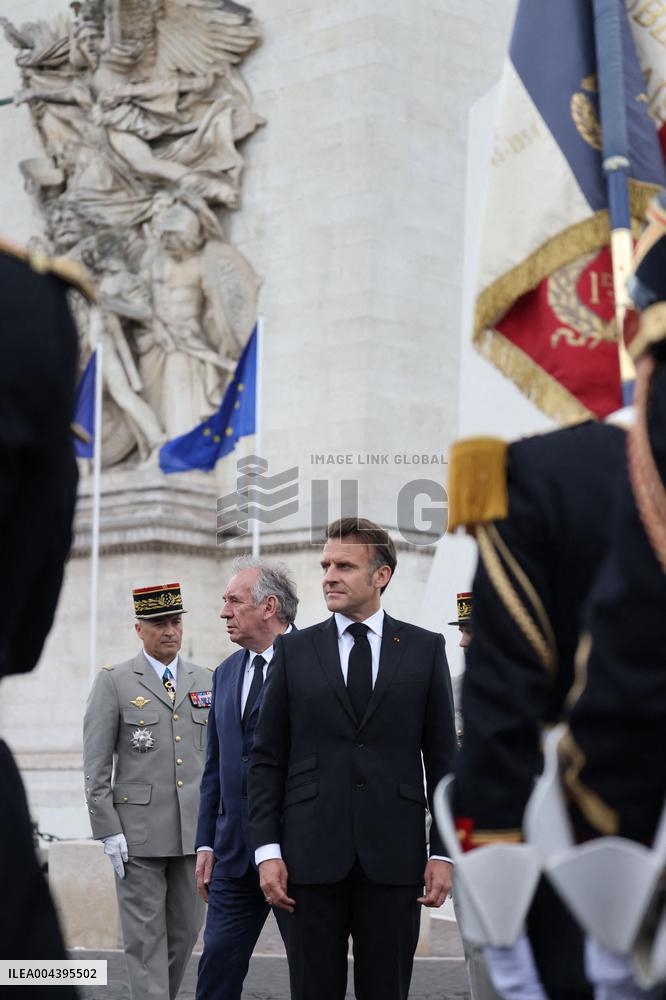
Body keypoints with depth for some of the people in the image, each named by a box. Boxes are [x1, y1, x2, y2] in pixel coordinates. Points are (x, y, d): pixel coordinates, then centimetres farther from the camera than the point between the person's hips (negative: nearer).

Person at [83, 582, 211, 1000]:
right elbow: (96, 765, -4)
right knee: (146, 934, -1)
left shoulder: (204, 681, 11)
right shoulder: (114, 682, -1)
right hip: (138, 832, -4)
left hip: (195, 831, 4)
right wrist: (109, 831, -10)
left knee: (186, 931, 9)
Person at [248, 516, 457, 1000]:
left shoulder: (426, 649, 7)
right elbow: (267, 759, 6)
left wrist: (443, 851, -1)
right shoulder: (294, 651, 7)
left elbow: (442, 758, 6)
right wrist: (267, 850, -2)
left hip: (394, 856, 0)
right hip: (313, 854, 0)